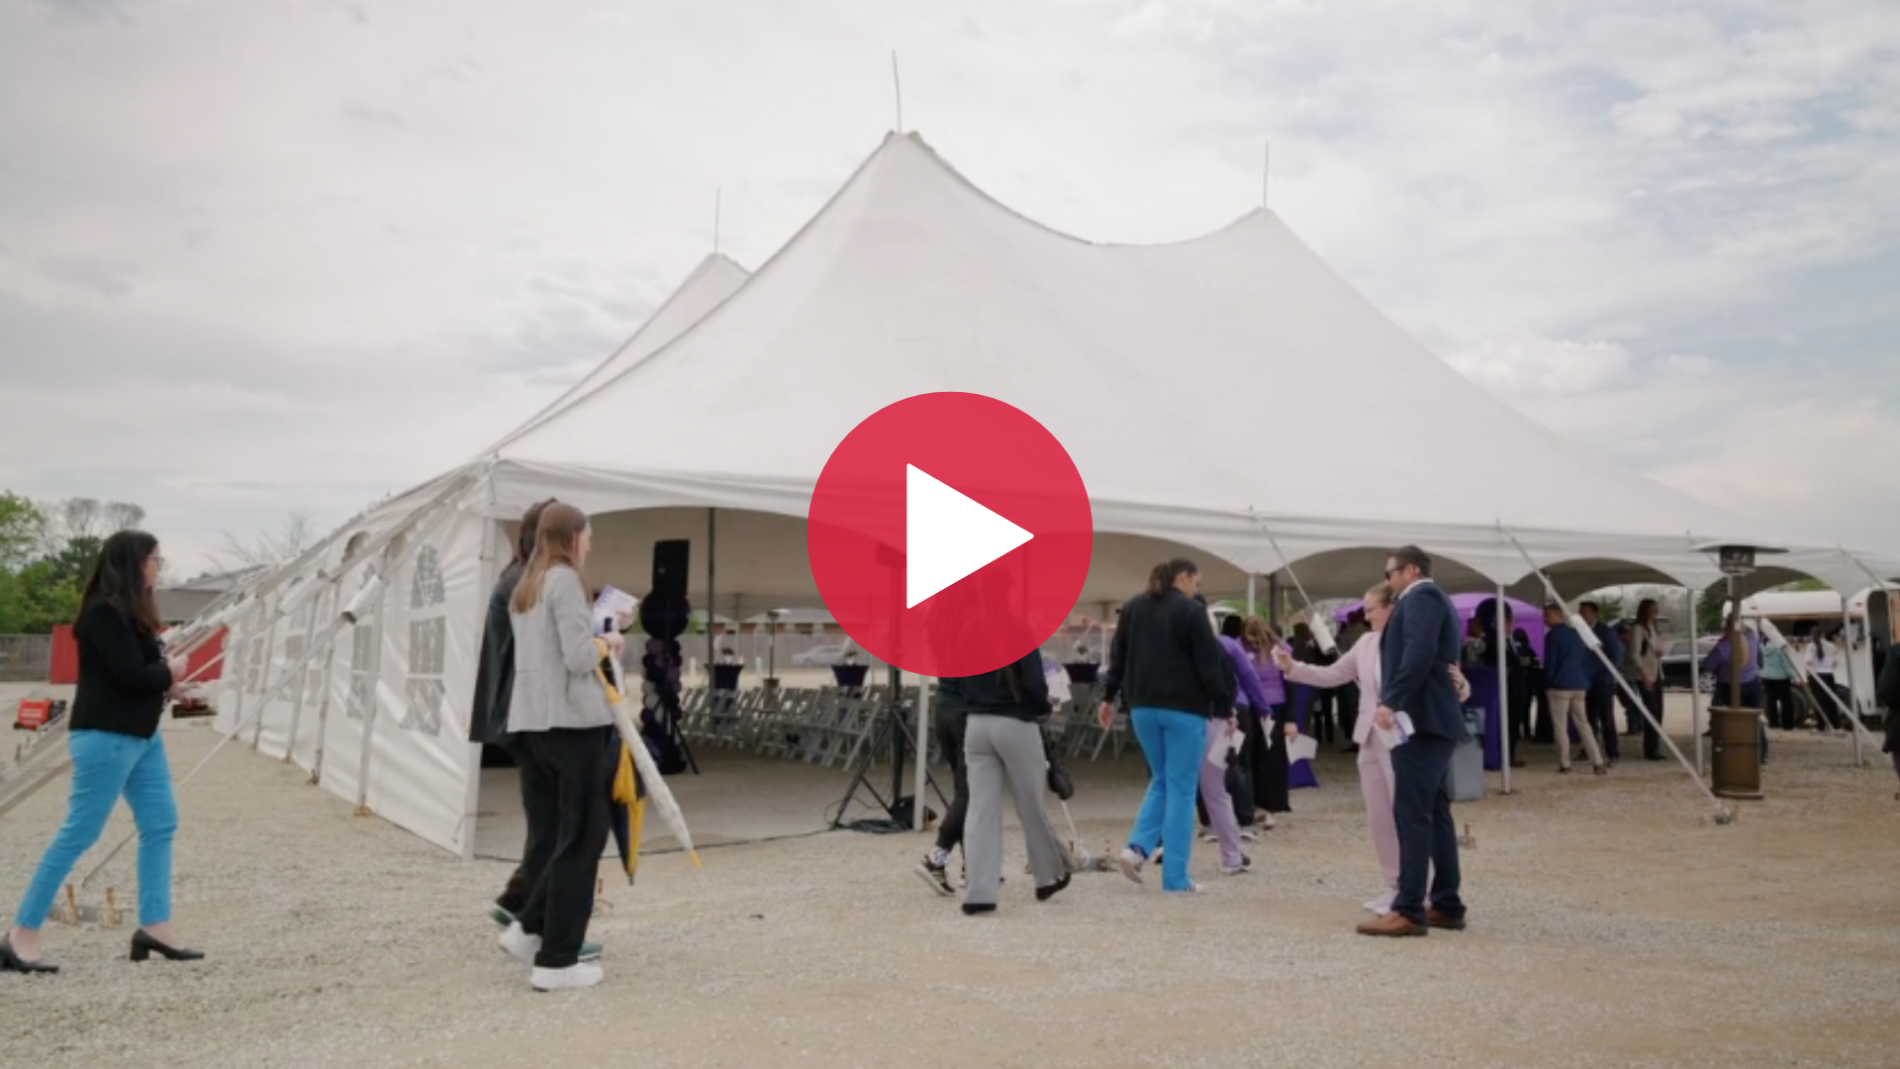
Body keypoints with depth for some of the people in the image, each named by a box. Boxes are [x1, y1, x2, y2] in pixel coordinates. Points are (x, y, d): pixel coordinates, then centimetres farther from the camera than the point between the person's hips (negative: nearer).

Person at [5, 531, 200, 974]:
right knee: (78, 834, -5)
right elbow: (130, 674, -22)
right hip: (106, 736, -10)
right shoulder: (103, 612, -16)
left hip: (141, 734, 10)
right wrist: (170, 672, -4)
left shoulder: (129, 612, 12)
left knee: (160, 826, 9)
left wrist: (166, 684, -6)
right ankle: (20, 936, 5)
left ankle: (154, 926, 14)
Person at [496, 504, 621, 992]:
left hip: (534, 720, 9)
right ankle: (557, 960, 2)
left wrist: (597, 642, 11)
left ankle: (529, 928, 15)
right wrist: (607, 643, 0)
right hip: (572, 718, -9)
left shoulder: (524, 588, 17)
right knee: (581, 837, -1)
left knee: (570, 830, 18)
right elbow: (578, 657, -18)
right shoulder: (564, 579, -10)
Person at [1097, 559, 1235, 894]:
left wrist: (1109, 696, 21)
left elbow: (1118, 655, 15)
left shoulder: (1133, 607, 10)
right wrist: (1225, 705, -4)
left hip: (1143, 706, 6)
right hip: (1184, 708, -6)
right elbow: (1210, 663, -10)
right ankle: (1175, 878, 3)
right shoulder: (1191, 611, -9)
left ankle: (1137, 847, 0)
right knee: (1181, 789, 1)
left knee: (1161, 781, 20)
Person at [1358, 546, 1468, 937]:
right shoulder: (1432, 600, 24)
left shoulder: (1421, 596, -7)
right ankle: (1446, 905, 14)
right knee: (1434, 814, 11)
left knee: (1411, 814, -11)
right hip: (1433, 719, 11)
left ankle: (1409, 910, -12)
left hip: (1419, 717, -11)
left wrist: (1390, 702, -25)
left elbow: (1419, 655, -22)